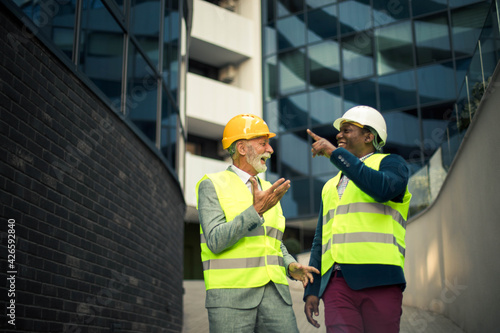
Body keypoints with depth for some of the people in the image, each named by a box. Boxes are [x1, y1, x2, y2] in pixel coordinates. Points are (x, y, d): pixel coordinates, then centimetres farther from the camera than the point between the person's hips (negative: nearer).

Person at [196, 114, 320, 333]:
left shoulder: (267, 191, 17)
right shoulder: (211, 186, -1)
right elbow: (216, 241, -14)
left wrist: (292, 267, 1)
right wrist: (256, 210, -23)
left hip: (273, 294, 5)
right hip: (231, 295, -5)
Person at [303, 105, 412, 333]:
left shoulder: (391, 163, 10)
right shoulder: (331, 186, 27)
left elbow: (383, 189, -15)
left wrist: (335, 153, -10)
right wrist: (311, 289, 14)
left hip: (378, 280, -4)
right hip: (336, 282, 4)